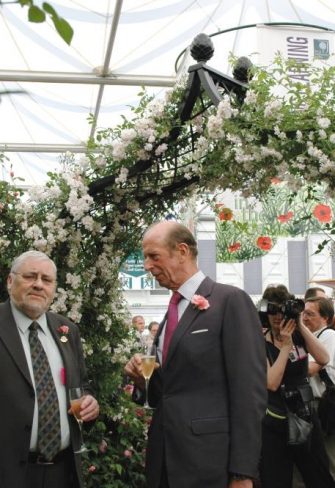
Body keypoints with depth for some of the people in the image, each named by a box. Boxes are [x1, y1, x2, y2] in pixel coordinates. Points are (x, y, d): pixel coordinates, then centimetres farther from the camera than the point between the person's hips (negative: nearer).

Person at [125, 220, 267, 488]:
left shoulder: (231, 300, -10)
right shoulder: (173, 310, 13)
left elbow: (249, 390, -15)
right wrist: (144, 378, 0)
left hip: (208, 459, -7)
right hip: (166, 456, 7)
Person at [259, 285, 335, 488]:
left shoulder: (300, 337, 1)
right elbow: (271, 383, -21)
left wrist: (301, 325, -19)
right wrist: (286, 345, -22)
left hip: (306, 417, 3)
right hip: (276, 425, -3)